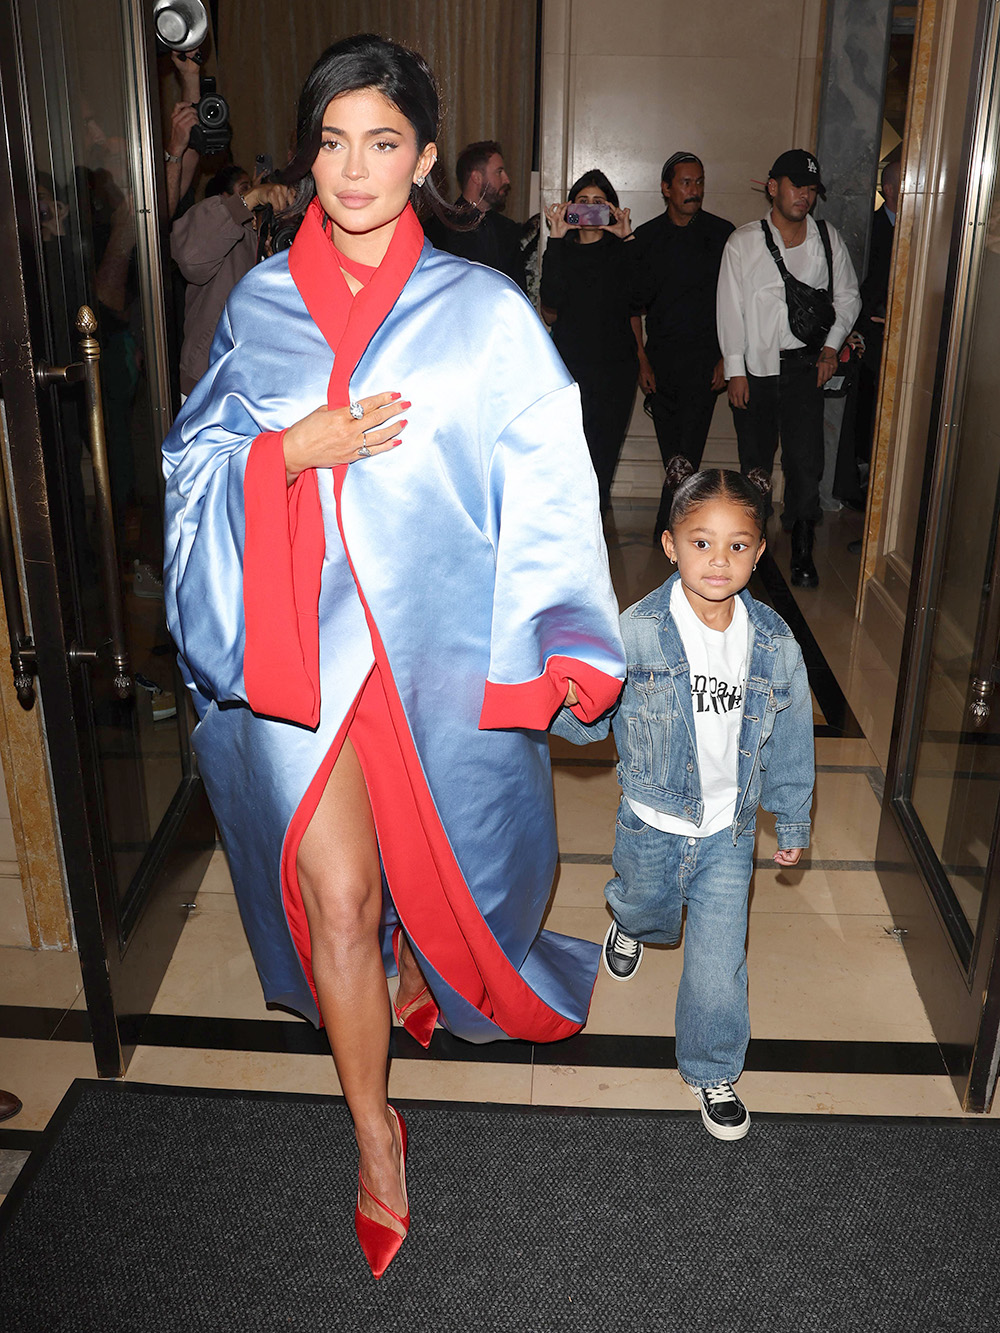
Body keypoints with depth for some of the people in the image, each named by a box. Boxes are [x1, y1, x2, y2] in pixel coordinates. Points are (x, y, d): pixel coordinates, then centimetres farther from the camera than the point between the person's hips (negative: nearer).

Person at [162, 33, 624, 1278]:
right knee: (335, 891, 2)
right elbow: (196, 459, 7)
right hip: (300, 639, 1)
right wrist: (296, 450, -12)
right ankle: (374, 1137, 23)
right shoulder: (260, 301, 4)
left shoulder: (483, 310, -4)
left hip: (436, 641, 0)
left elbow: (545, 487, -5)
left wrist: (566, 646, -12)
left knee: (430, 854, 17)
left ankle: (420, 974, 55)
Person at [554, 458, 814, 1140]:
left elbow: (790, 737, 1)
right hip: (651, 825, 0)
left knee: (719, 965, 4)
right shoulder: (637, 632, -20)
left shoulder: (773, 640, -11)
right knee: (649, 913, 27)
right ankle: (629, 923, 66)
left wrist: (793, 820, 9)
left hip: (729, 831, 1)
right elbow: (590, 719, -16)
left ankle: (713, 1071, 30)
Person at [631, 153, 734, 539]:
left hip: (704, 359, -2)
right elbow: (634, 304, 10)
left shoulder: (721, 234, 2)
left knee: (687, 452, -11)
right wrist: (642, 361, 4)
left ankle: (668, 528, -5)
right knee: (671, 452, 7)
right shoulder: (646, 237, 7)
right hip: (659, 359, 3)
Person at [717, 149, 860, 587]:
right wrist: (735, 370, -4)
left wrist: (832, 345, 2)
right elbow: (730, 308, 0)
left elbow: (847, 297, 16)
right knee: (754, 461, 8)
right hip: (754, 366, 0)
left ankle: (802, 553, 0)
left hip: (805, 365, 0)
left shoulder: (827, 239, 7)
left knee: (804, 460, -8)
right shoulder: (743, 241, 2)